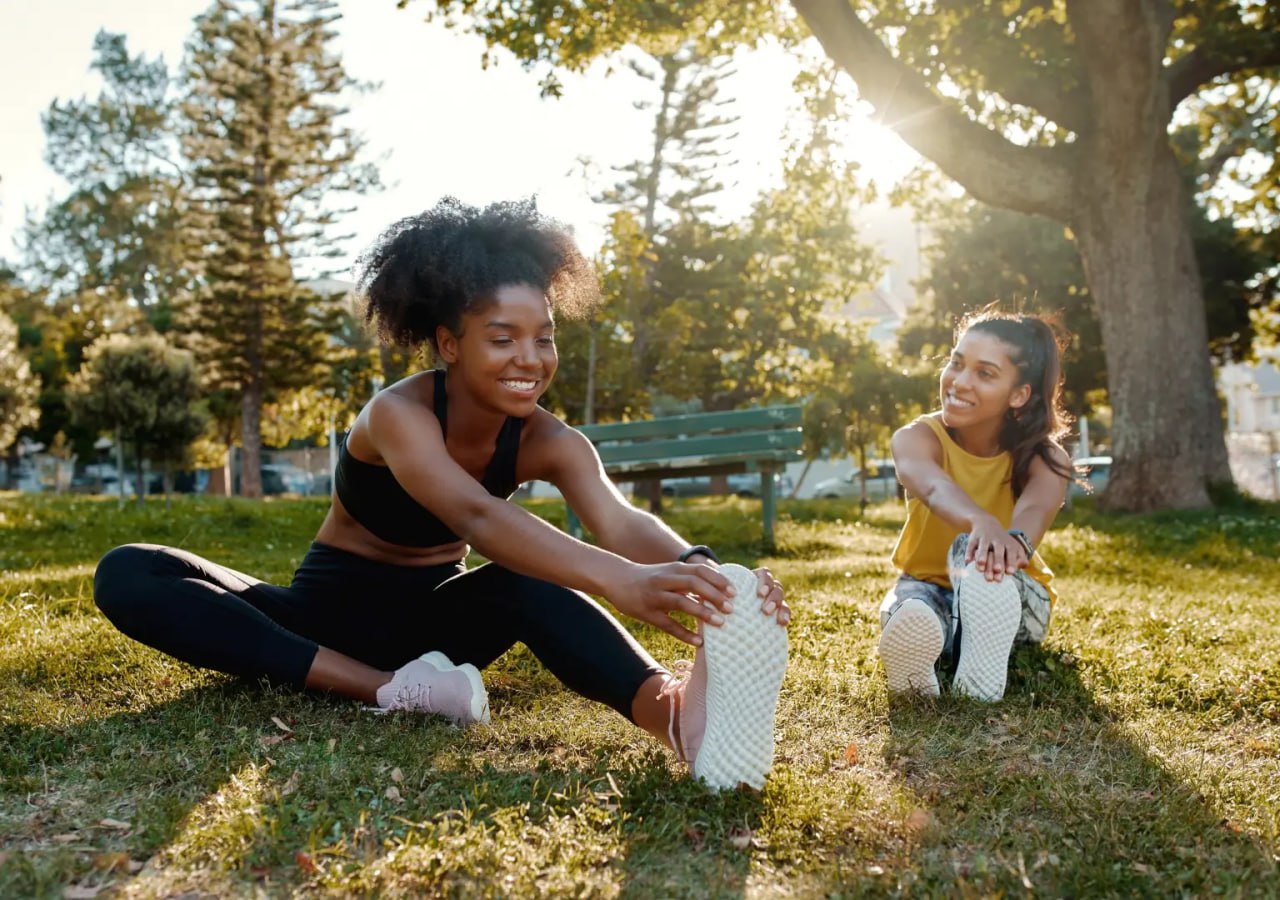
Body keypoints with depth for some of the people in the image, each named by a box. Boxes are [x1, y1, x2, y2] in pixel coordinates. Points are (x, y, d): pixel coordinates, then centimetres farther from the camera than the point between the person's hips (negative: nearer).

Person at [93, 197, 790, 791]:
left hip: (432, 617, 1)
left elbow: (622, 522, -32)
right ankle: (388, 689, -41)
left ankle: (676, 708, -60)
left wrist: (702, 572, -56)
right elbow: (477, 517, -45)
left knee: (531, 582, -34)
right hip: (332, 611, -1)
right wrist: (618, 581, -62)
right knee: (127, 576, -28)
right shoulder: (399, 414, -25)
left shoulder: (546, 442, -12)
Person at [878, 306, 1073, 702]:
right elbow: (934, 488, -44)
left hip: (1011, 602, 1)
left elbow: (1036, 507, -41)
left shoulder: (1044, 456, -15)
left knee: (973, 550, -38)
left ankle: (983, 669, -43)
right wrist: (982, 522, -69)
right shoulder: (917, 437, -18)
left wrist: (1017, 540, -68)